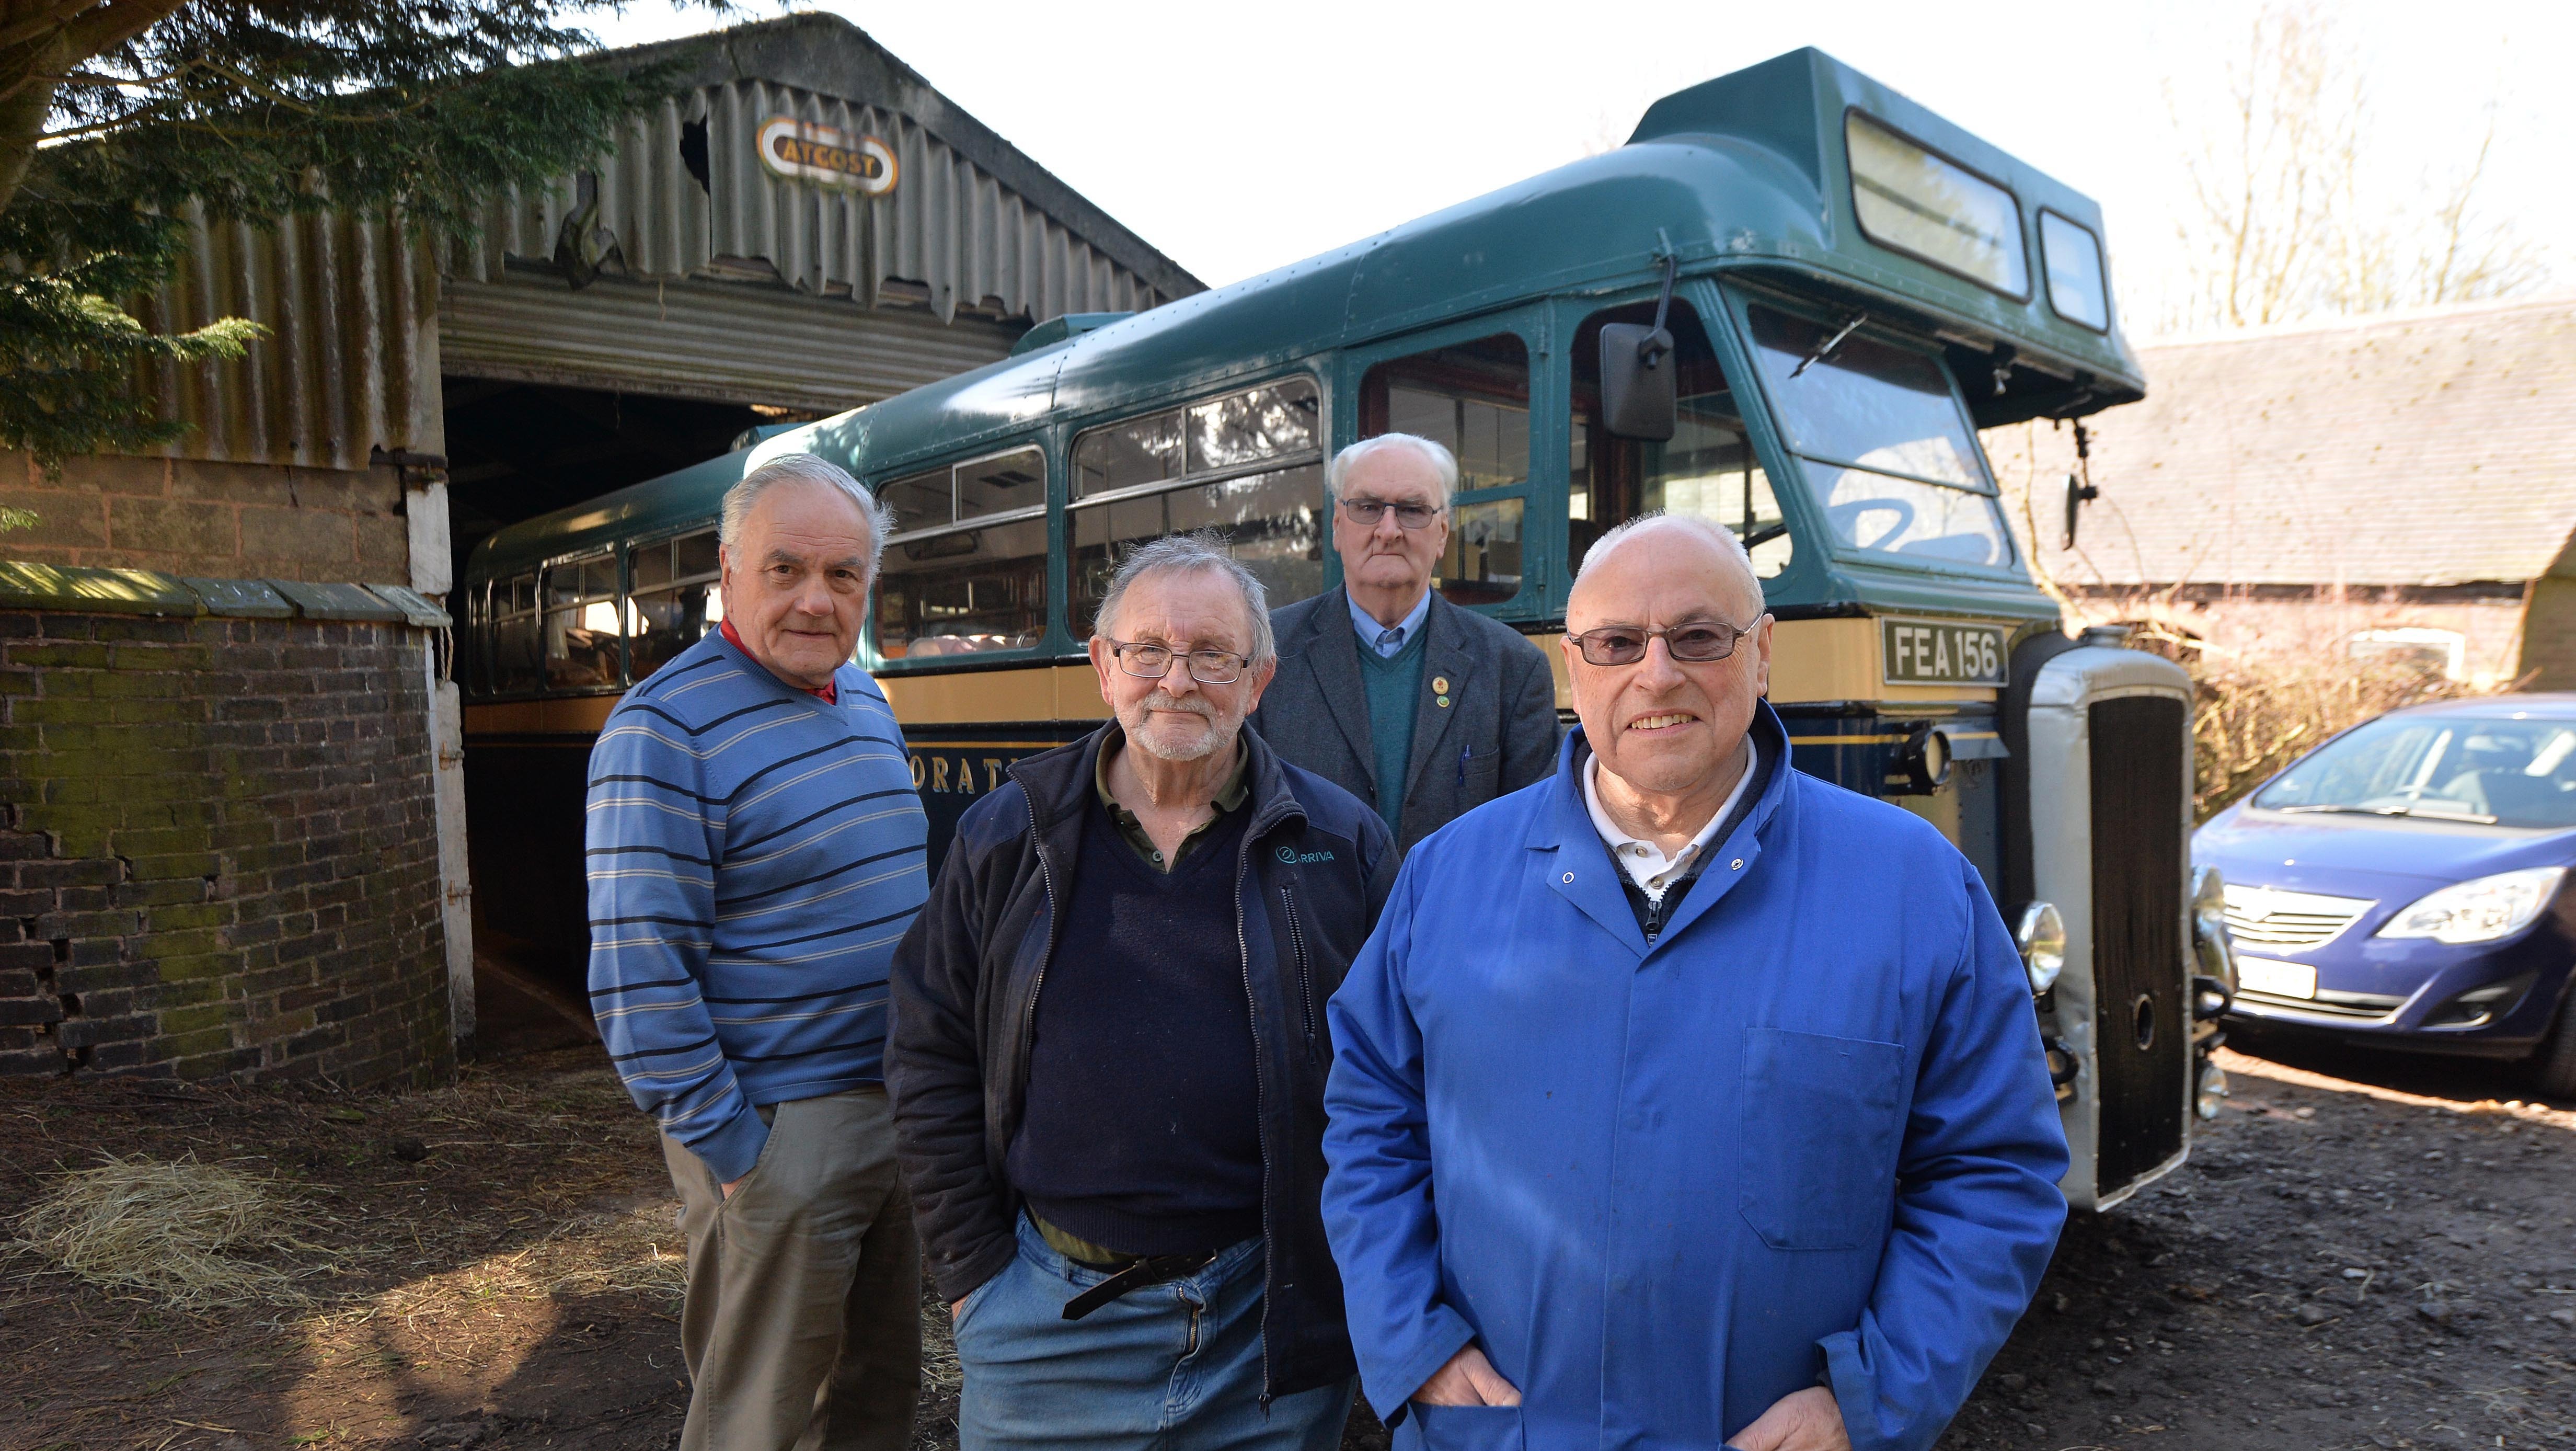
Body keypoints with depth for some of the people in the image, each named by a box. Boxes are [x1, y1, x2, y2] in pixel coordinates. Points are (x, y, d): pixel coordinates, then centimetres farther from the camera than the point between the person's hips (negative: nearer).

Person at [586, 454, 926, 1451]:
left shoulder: (865, 702, 8)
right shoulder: (665, 730, -17)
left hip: (899, 1105, 8)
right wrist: (724, 1151, -17)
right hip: (779, 1133, -7)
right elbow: (638, 974, -19)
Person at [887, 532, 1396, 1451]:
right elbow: (931, 1060, 3)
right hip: (1047, 1318, 1)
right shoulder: (1005, 839, 0)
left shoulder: (1342, 847, -3)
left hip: (1270, 1322, 0)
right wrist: (972, 1273, 0)